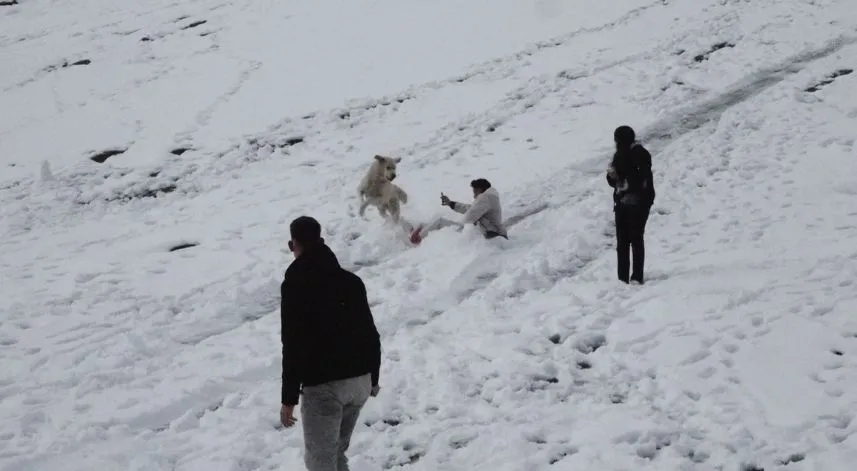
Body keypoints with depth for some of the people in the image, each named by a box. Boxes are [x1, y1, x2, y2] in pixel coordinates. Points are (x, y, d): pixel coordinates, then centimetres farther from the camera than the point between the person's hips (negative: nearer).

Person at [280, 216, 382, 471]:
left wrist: (289, 398, -10)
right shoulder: (351, 280, 11)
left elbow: (292, 346, -14)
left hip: (323, 386, -7)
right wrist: (373, 377, 25)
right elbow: (371, 334, 14)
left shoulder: (294, 285, -9)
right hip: (360, 381, 7)